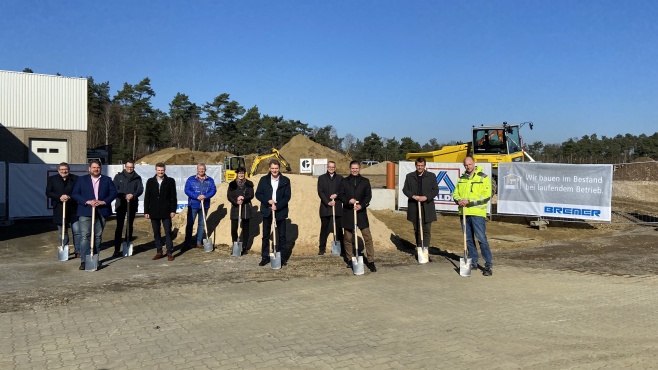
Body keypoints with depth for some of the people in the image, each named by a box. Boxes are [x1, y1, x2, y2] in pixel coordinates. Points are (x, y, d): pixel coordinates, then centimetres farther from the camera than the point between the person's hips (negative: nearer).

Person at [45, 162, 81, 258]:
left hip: (73, 210, -1)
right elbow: (48, 192, 0)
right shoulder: (52, 179, 6)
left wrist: (69, 197, -20)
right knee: (62, 232, 11)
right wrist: (59, 197, -15)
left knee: (77, 230, -5)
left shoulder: (75, 179, 2)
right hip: (59, 210, 2)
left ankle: (78, 251, 2)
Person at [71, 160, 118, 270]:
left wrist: (103, 202, -12)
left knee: (98, 236, 8)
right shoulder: (81, 179, 7)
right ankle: (84, 260, -10)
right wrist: (87, 202, -14)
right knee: (85, 236, -9)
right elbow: (74, 194, 0)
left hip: (101, 212, 2)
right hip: (85, 212, -2)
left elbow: (113, 192, 4)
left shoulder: (107, 180, 10)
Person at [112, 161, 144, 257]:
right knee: (119, 227, -8)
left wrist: (133, 195, -22)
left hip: (132, 204, 2)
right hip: (121, 204, -2)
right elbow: (115, 189, -3)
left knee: (130, 226, 11)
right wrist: (124, 196, -18)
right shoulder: (118, 176, 5)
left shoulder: (137, 178, 8)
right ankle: (117, 249, -9)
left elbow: (140, 189, -2)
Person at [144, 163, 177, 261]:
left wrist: (173, 210, -6)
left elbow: (173, 197, 0)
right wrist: (146, 211, 1)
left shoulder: (170, 181, 1)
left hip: (166, 212, -2)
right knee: (156, 233, 8)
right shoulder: (150, 181, 7)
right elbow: (147, 197, 6)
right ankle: (159, 252, 16)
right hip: (154, 212, 3)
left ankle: (170, 253, 1)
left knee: (168, 232, -3)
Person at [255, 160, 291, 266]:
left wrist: (277, 206, -15)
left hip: (280, 211, -1)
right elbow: (258, 194, 2)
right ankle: (265, 257, 15)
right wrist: (268, 201, -14)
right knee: (265, 235, 7)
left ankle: (283, 257, 12)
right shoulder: (264, 180, 3)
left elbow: (287, 196, -4)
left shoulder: (285, 181, 0)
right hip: (267, 211, 1)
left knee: (282, 235, 4)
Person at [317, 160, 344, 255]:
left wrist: (336, 195, -15)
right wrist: (328, 202, -12)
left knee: (339, 228, 0)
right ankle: (322, 248, 10)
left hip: (337, 207, 0)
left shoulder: (340, 178, 11)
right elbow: (320, 192, -1)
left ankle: (342, 249, 3)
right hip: (325, 207, 0)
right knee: (324, 228, 4)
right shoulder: (321, 178, 8)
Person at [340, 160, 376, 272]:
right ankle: (349, 260, 21)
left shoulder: (365, 181, 7)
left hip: (361, 212, -1)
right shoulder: (344, 181, 7)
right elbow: (341, 195, 4)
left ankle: (371, 261, -3)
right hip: (348, 213, 1)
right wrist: (348, 201, -16)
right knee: (348, 238, 8)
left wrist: (361, 205, -15)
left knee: (368, 237, -6)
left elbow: (368, 196, 1)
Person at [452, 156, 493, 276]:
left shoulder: (483, 178, -3)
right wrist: (458, 200, -8)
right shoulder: (461, 179, 15)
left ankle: (489, 265, -2)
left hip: (477, 213, -6)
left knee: (482, 239, -8)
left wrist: (469, 201, -18)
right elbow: (455, 193, 15)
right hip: (464, 213, 6)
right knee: (469, 239, 11)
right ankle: (473, 263, 21)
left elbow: (486, 195, -12)